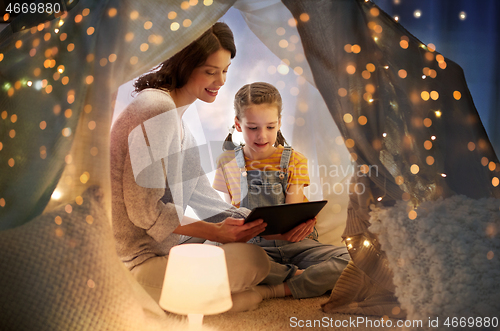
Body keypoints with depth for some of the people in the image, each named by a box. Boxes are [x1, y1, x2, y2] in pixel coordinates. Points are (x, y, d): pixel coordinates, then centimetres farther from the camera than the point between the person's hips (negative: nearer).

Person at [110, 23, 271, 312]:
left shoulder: (175, 114, 13)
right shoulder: (157, 109, -19)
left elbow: (199, 191, 12)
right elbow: (144, 210, -22)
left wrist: (263, 224, 3)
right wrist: (215, 231, -18)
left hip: (154, 249, 10)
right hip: (136, 264, -10)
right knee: (254, 261, -18)